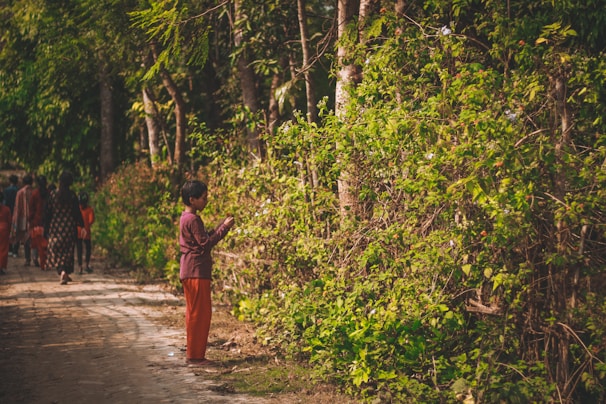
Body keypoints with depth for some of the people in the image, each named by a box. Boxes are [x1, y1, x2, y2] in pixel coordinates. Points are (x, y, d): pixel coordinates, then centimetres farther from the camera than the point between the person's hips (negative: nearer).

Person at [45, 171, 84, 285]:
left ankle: (62, 272, -11)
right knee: (68, 251, 11)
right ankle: (66, 273, 9)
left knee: (56, 250, 7)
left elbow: (48, 212, -1)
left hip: (55, 226, 0)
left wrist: (46, 228, 5)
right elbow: (77, 212, -2)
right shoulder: (72, 195, -6)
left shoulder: (53, 195, -4)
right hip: (70, 227, 0)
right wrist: (82, 226, 7)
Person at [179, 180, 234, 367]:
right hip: (196, 272, -10)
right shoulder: (193, 219, -16)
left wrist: (222, 225, 13)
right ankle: (196, 356, -2)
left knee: (194, 313, 14)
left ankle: (193, 354, 19)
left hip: (190, 272, 10)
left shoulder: (187, 218, 15)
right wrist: (224, 227, -13)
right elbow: (206, 243, -19)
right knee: (200, 314, -5)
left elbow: (205, 238, 19)